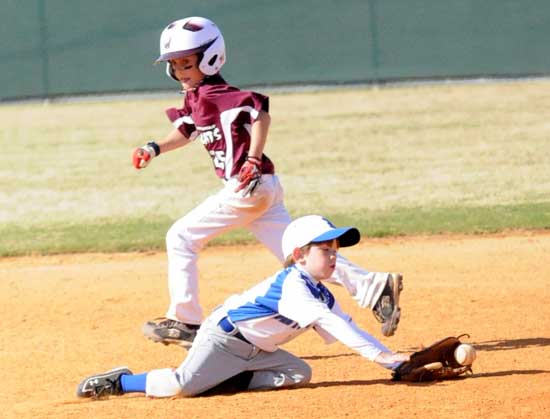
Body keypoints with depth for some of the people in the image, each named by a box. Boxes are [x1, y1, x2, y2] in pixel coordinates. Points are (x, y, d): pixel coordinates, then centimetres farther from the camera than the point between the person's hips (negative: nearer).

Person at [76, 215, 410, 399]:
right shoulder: (292, 284, -23)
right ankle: (122, 381, 0)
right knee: (182, 386, -25)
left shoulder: (323, 296, 7)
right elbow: (328, 322, -32)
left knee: (300, 373, -3)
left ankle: (225, 380, -1)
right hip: (223, 338, -9)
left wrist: (391, 360, -7)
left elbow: (348, 327, 4)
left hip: (256, 351, 9)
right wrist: (376, 354, -36)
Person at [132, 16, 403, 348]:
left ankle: (185, 322, 6)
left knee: (181, 239, 1)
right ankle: (374, 288, -5)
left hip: (246, 188, -10)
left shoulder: (214, 95, -14)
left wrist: (253, 161, -28)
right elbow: (186, 133, 33)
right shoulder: (195, 97, 16)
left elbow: (261, 114, -26)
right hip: (264, 189, 10)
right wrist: (154, 149, 18)